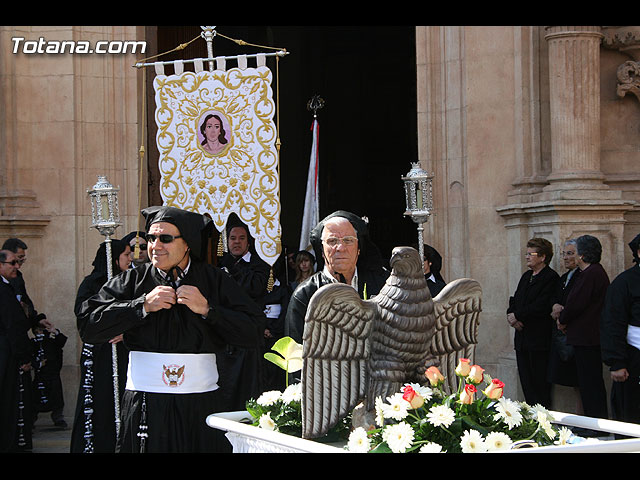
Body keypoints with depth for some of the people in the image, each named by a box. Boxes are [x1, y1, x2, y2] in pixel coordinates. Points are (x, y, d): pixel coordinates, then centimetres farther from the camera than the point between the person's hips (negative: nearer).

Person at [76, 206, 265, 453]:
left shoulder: (214, 280, 6)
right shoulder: (132, 281, 5)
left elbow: (255, 330, -1)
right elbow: (88, 326, -6)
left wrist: (207, 309, -10)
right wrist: (143, 305, -11)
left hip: (202, 405, 0)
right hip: (145, 405, 0)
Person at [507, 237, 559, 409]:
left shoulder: (551, 278, -10)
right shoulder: (526, 276, 18)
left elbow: (541, 307, -19)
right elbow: (515, 300, 18)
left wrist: (517, 316, -12)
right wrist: (511, 315, -3)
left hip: (539, 339, -8)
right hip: (522, 337, 8)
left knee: (540, 385, -4)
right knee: (526, 383, 10)